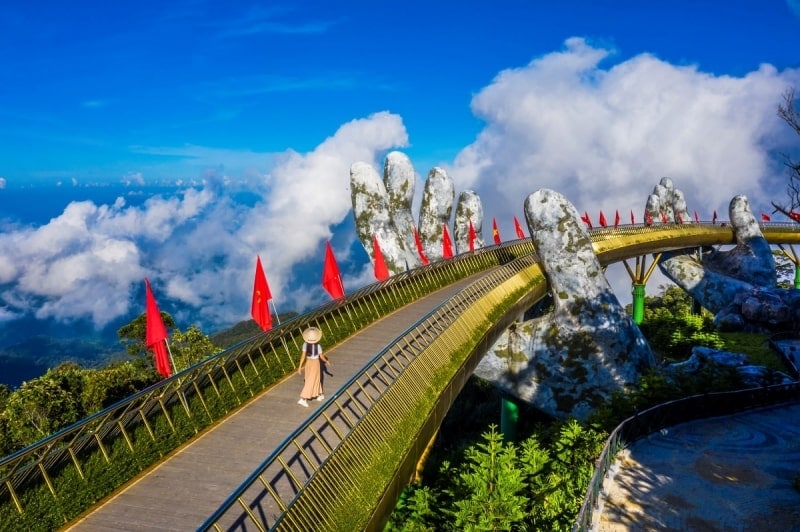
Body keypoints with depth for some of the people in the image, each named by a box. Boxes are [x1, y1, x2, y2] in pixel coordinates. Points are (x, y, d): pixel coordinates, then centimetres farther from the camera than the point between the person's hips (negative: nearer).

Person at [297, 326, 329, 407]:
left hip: (308, 362, 5)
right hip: (315, 363, -5)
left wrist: (300, 366, -10)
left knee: (315, 379, 22)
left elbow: (303, 356, -15)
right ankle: (302, 399, -2)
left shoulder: (305, 344, -14)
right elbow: (321, 357, -11)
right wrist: (326, 361, 8)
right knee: (311, 382, 3)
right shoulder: (318, 346, -22)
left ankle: (318, 395, 38)